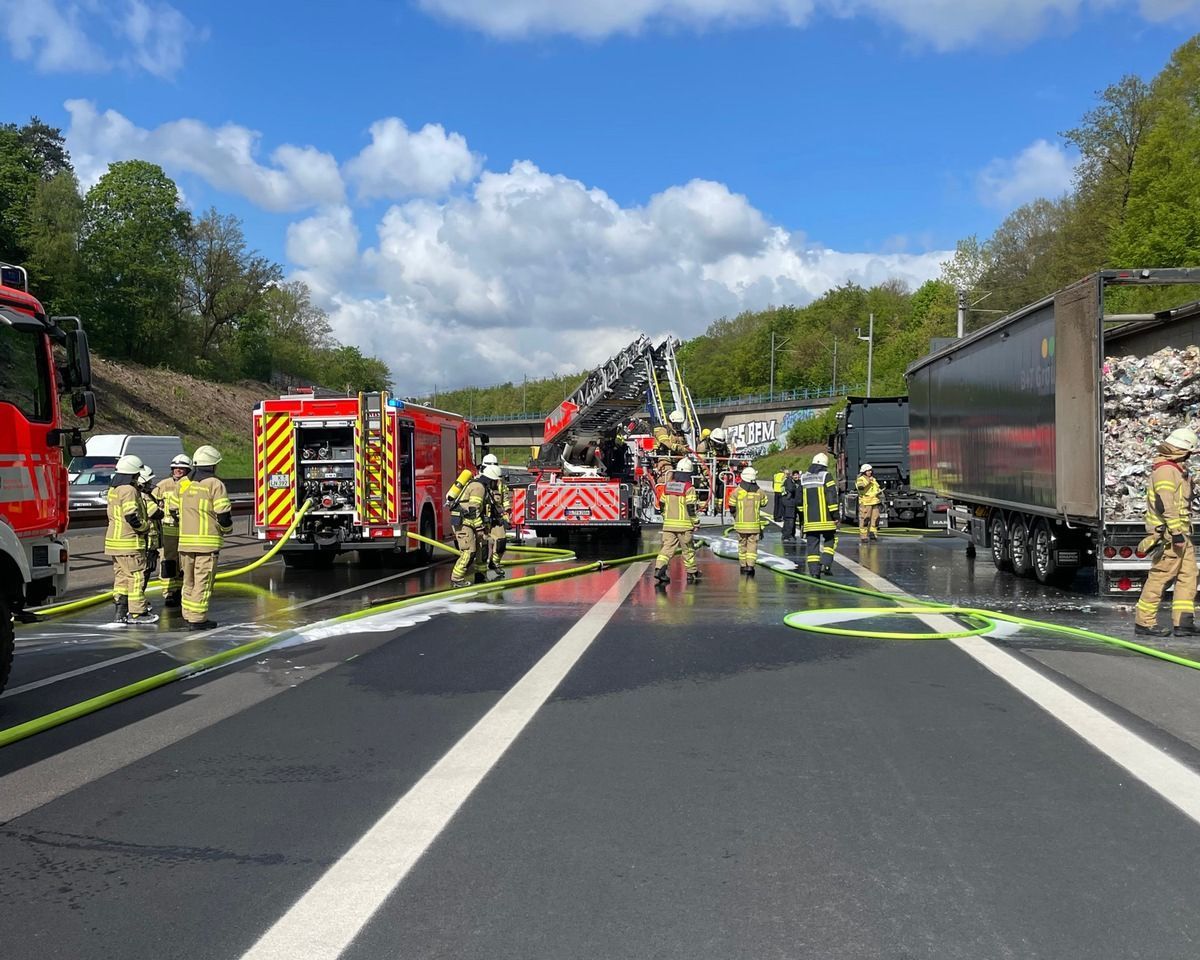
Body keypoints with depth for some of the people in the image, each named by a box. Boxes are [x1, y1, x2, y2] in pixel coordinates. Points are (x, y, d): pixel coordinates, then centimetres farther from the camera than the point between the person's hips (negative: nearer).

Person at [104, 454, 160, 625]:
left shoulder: (113, 490, 14)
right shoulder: (129, 491, -16)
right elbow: (131, 516, -24)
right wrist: (145, 526, -7)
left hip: (114, 540, 10)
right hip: (129, 542, -10)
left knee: (121, 576, 13)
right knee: (136, 576, -3)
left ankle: (120, 611, 15)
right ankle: (136, 613, 0)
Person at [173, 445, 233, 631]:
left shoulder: (183, 483, 9)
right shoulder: (215, 484, -8)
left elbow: (174, 510, 14)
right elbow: (223, 514, -12)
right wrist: (227, 530, 8)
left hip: (185, 539, 6)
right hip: (207, 541, -6)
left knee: (189, 579, 16)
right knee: (203, 581, -2)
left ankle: (188, 614, 23)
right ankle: (197, 619, -2)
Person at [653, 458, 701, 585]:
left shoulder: (668, 486, 7)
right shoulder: (689, 488, -11)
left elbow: (662, 506, 14)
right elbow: (691, 508, -12)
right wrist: (695, 523, -4)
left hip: (669, 524, 4)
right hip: (684, 525, -4)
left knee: (668, 546, 3)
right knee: (688, 550, 7)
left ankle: (659, 568, -14)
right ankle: (691, 574, 17)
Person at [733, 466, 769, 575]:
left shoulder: (737, 491, -6)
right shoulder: (759, 492, -3)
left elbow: (732, 508, 0)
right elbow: (764, 504, 11)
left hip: (741, 524, 0)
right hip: (754, 524, 0)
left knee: (742, 544, 13)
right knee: (752, 545, 3)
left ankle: (743, 566, 18)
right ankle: (750, 565, -8)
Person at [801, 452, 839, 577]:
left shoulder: (804, 477, 11)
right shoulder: (826, 476, -5)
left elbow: (800, 499, 16)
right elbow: (832, 498, -10)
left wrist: (802, 516, 23)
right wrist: (835, 515, -6)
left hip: (809, 519, 4)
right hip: (825, 518, -3)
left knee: (812, 544, 6)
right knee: (830, 540, 12)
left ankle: (814, 570, 2)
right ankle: (826, 564, -4)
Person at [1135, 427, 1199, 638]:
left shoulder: (1177, 470, 20)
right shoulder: (1165, 470, -14)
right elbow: (1166, 505, -23)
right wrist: (1176, 533, -25)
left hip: (1181, 533, 10)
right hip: (1168, 535, -10)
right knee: (1160, 577, -7)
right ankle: (1144, 623, -1)